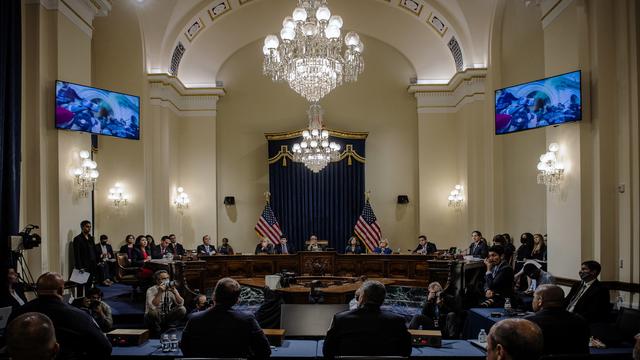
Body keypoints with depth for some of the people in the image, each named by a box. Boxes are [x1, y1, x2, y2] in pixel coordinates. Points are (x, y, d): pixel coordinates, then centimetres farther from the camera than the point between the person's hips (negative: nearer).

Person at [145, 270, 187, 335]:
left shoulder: (171, 289, -3)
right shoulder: (151, 290, -13)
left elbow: (181, 304, -13)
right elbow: (153, 307, -29)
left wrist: (175, 292, -27)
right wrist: (160, 292, -35)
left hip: (167, 318, 4)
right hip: (155, 318, -3)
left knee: (182, 309, -19)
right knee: (152, 312, -36)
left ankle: (165, 328, -5)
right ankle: (156, 331, -9)